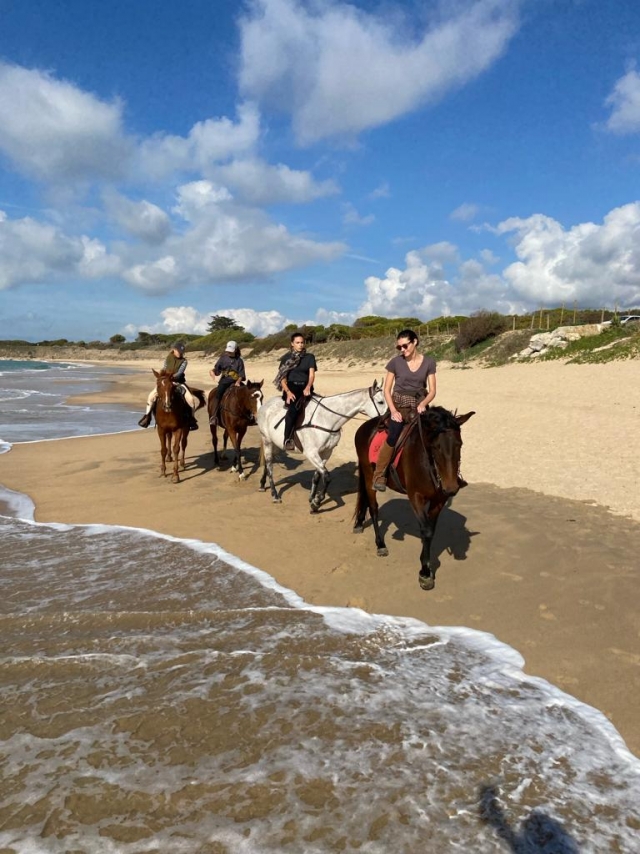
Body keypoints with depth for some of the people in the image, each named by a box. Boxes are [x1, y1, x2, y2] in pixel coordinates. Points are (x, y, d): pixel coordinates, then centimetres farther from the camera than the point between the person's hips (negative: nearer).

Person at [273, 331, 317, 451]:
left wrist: (308, 387, -23)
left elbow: (312, 374, -2)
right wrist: (288, 392, -15)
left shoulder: (310, 357, 11)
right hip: (291, 388, -3)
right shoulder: (286, 358, 9)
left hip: (305, 389, 3)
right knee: (293, 408, -30)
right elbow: (282, 377, 3)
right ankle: (287, 440, -27)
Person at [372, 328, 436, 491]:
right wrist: (393, 410, -13)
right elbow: (387, 390, -1)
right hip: (399, 405, -2)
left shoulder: (428, 363, 1)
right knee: (393, 437, -22)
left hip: (419, 406, 2)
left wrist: (423, 403, -19)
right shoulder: (395, 362, -3)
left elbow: (432, 391, 1)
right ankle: (379, 476, -12)